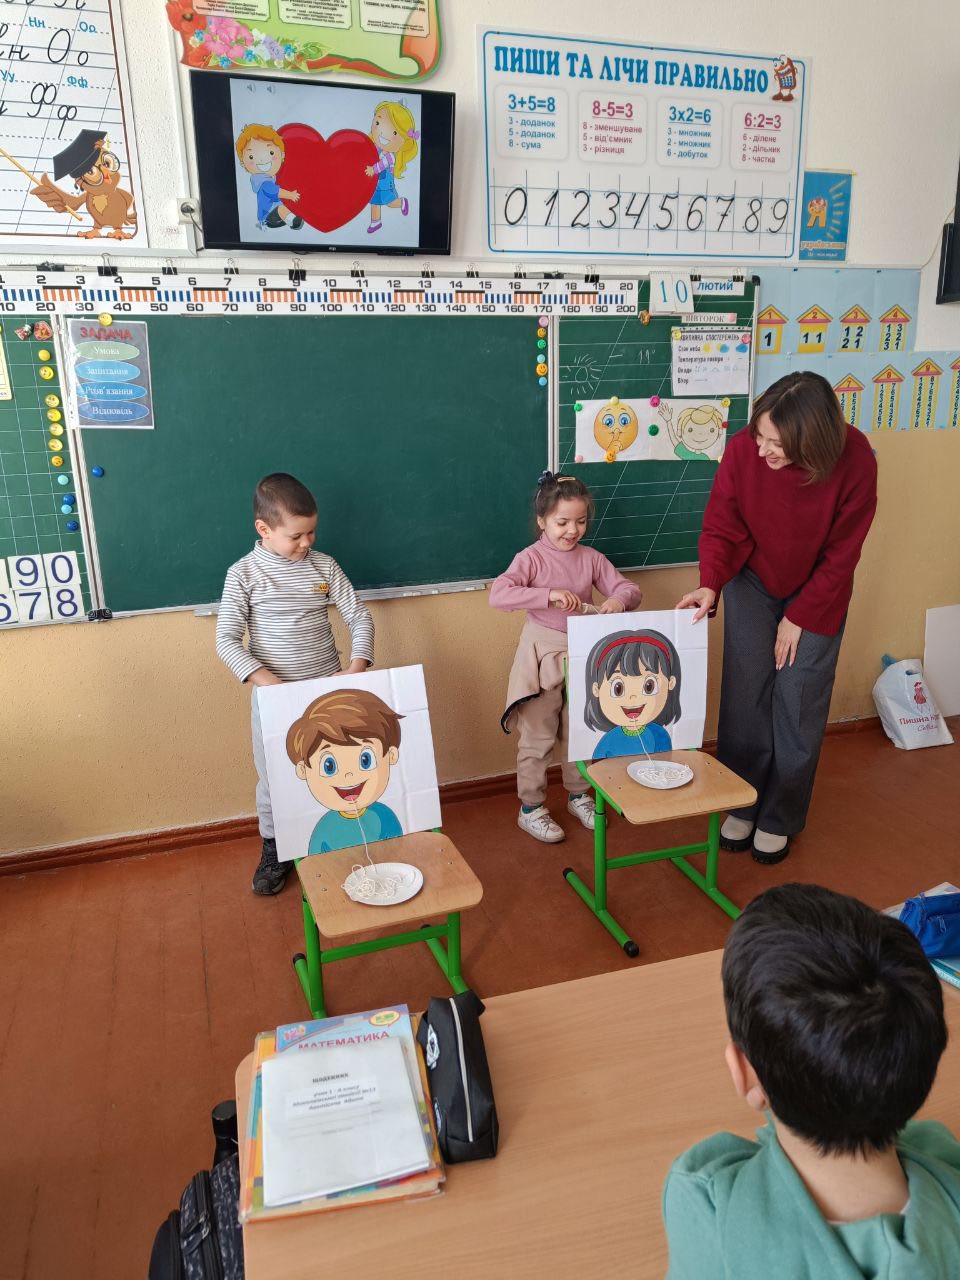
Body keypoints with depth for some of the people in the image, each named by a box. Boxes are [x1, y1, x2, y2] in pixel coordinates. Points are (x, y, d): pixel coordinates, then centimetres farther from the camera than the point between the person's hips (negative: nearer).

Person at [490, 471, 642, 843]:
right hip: (542, 657, -4)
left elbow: (630, 590, 2)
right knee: (537, 737, 6)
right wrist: (549, 594, -34)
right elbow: (498, 595, -26)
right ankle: (530, 809, 21)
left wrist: (620, 599, -23)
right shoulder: (531, 558, -12)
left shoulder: (591, 558, 1)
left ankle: (578, 796, 38)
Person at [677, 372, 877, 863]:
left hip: (817, 593, -1)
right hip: (752, 583, 1)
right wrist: (711, 583, -29)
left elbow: (840, 556, -15)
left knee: (799, 708, 1)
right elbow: (721, 528, -12)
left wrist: (799, 618, -12)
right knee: (745, 699, 1)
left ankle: (778, 820, 19)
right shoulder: (743, 449, -25)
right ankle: (741, 806, 20)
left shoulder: (854, 460, -26)